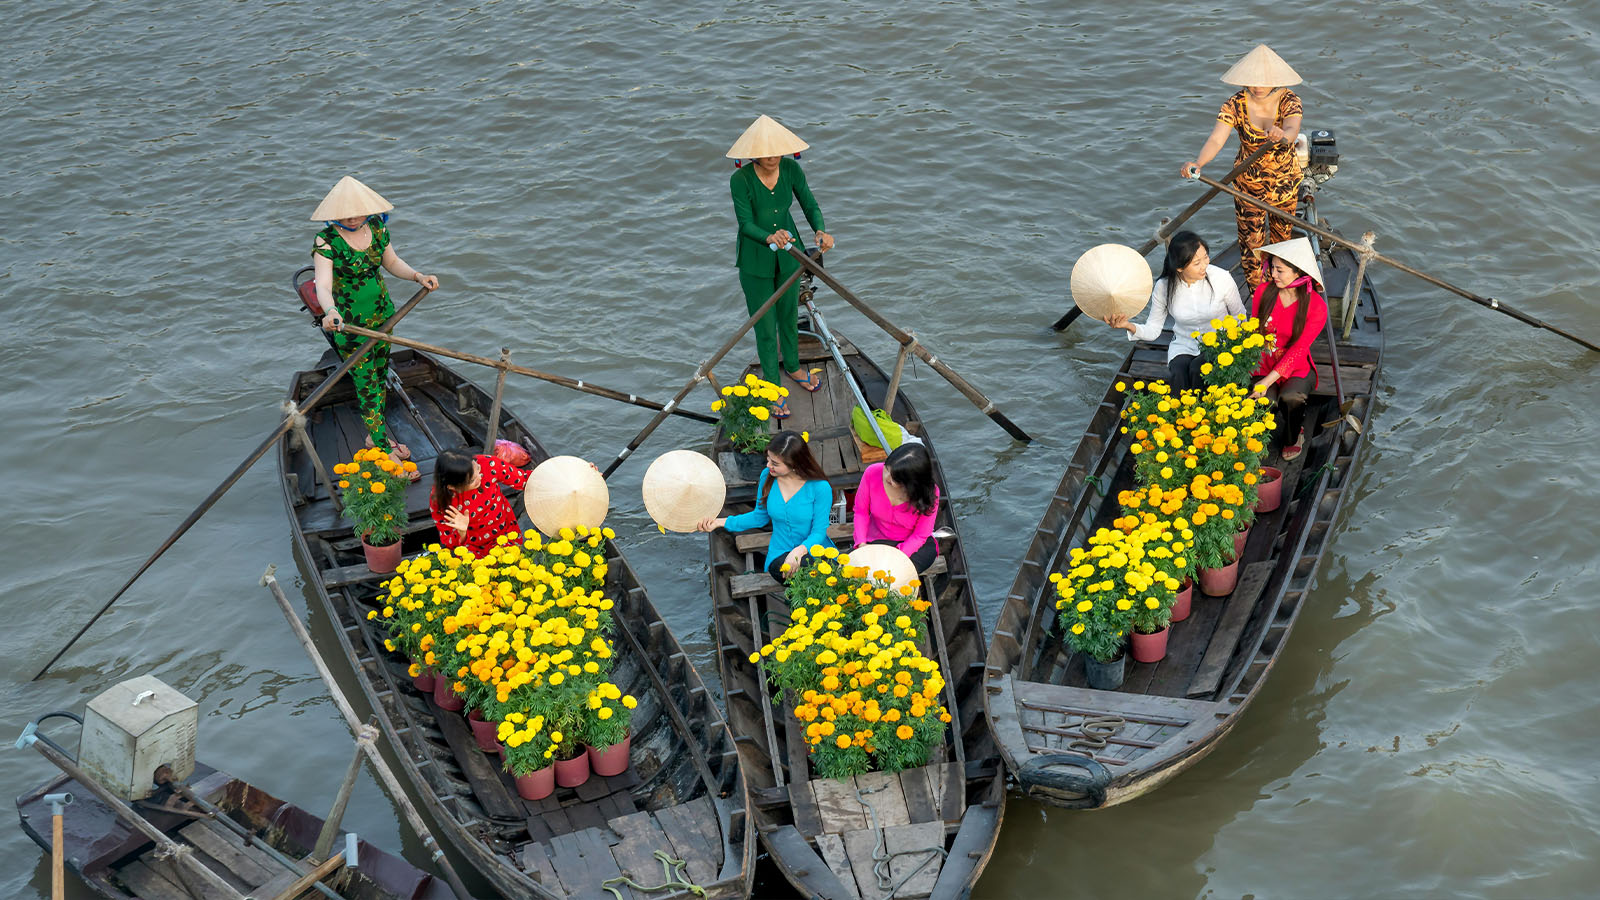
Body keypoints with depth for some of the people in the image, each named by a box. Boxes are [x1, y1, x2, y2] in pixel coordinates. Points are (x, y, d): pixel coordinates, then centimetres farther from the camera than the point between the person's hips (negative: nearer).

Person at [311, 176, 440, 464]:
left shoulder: (377, 227, -3)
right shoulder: (326, 241, -21)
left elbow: (392, 262, 14)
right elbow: (323, 286, -32)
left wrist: (418, 276, -3)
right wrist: (331, 311, -52)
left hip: (382, 315, 6)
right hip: (349, 322, -6)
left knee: (381, 376, 18)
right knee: (367, 386, -2)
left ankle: (374, 435, 35)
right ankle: (383, 449, 5)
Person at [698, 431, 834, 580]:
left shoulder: (820, 488, -14)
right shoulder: (767, 476, -1)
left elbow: (819, 531, -10)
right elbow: (760, 517, 13)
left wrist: (800, 550, -30)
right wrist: (721, 522, 5)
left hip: (814, 551, -1)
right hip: (781, 555, 1)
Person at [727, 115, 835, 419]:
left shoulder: (791, 169, -12)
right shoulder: (741, 179, -24)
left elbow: (810, 205, -9)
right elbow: (745, 224, -25)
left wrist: (820, 231, -30)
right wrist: (770, 238, -45)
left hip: (788, 253, 4)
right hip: (756, 259, -4)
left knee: (789, 314, 22)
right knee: (765, 325, 5)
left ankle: (793, 367, 46)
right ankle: (772, 386, 21)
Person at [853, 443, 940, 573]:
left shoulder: (930, 493, -25)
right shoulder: (873, 473, -20)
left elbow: (920, 535, -14)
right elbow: (861, 511, -3)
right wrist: (861, 544, -17)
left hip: (913, 543, -2)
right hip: (877, 540, 2)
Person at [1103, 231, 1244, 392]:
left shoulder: (1221, 278, -13)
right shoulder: (1164, 287, -10)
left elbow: (1240, 316, 3)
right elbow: (1152, 330, -3)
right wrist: (1129, 326, -23)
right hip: (1183, 346, 1)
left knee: (1197, 369, -33)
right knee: (1180, 374, -32)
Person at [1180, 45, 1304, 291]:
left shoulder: (1289, 100, -19)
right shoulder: (1236, 104, -20)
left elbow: (1293, 129, -39)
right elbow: (1216, 139, -33)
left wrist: (1282, 134, -66)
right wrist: (1198, 163, -54)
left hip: (1286, 182, 1)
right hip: (1248, 184, -1)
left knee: (1282, 234, 21)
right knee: (1251, 240, 4)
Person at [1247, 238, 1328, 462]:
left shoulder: (1316, 307, -13)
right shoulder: (1264, 292, -5)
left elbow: (1298, 350, -17)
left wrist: (1268, 381, -25)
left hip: (1296, 370, -1)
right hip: (1264, 366, 1)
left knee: (1291, 399, -34)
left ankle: (1291, 439, 0)